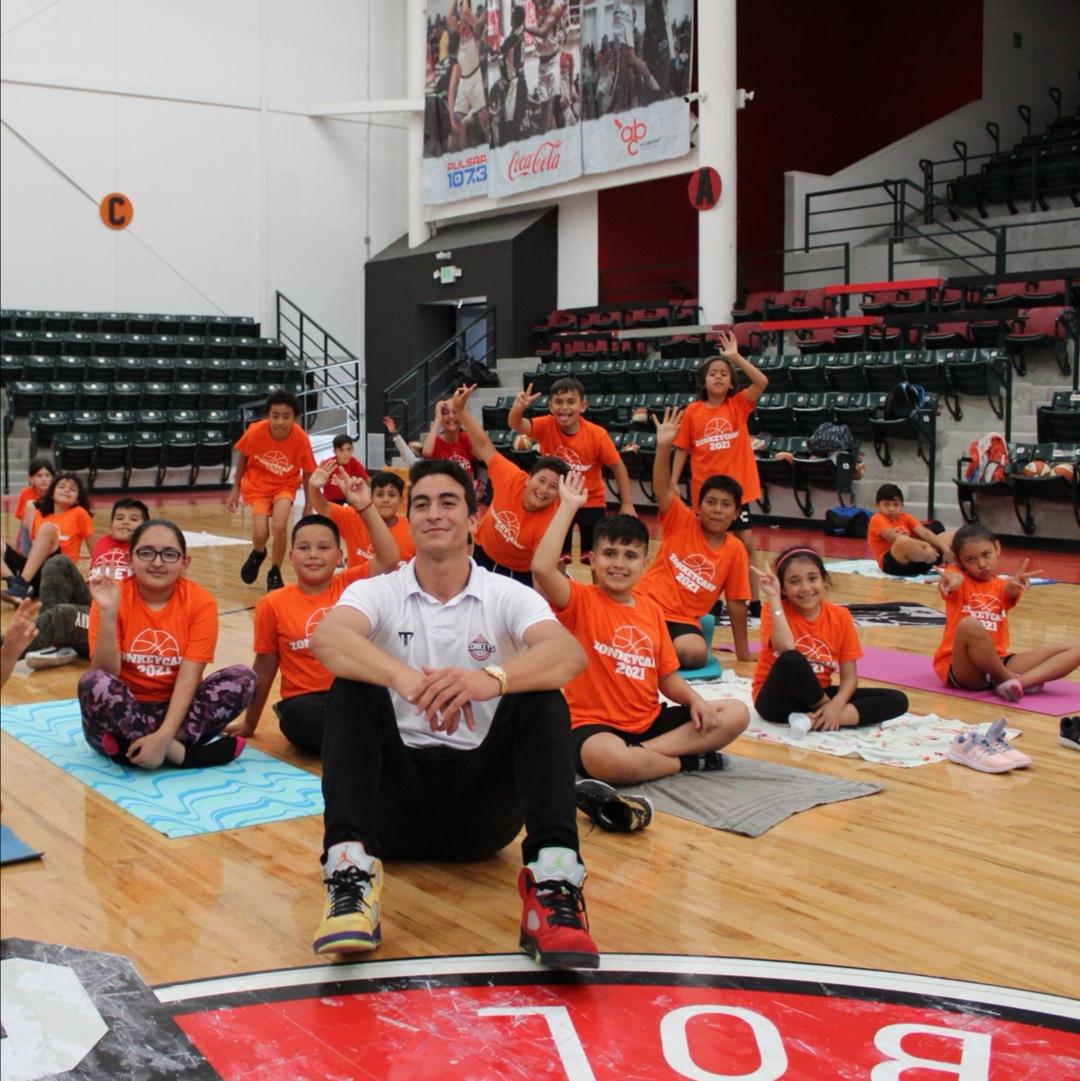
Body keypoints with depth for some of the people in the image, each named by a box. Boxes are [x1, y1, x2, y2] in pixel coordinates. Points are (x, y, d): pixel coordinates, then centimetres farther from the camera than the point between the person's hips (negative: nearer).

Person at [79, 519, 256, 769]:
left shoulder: (200, 601, -7)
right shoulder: (115, 597, -8)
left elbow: (188, 677, -15)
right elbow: (106, 674, -18)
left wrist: (164, 735, -29)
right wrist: (107, 613, -30)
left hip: (174, 710, 1)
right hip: (124, 712, -1)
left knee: (242, 677, -21)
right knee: (93, 683, -32)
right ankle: (182, 753, -25)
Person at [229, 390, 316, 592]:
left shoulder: (301, 438, -25)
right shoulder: (255, 431, -25)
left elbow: (308, 473, -9)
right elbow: (242, 456, -4)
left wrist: (308, 506, -2)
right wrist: (235, 489, 2)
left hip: (285, 486, 0)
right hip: (257, 484, 0)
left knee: (279, 527, -23)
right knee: (260, 535, -16)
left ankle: (274, 573, 4)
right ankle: (258, 553, 24)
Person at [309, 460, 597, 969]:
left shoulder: (508, 596, 1)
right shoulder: (378, 592, 1)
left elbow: (570, 653, -22)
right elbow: (326, 638, -24)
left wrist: (493, 678, -44)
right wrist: (403, 678, -44)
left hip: (483, 799, 0)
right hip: (399, 800, 0)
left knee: (541, 698, -23)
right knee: (351, 689, -22)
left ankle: (554, 885, -38)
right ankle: (351, 872, -38)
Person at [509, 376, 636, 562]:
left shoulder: (597, 434, -22)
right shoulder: (546, 426, -18)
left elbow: (618, 467, -9)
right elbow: (515, 424, -35)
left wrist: (627, 504, -10)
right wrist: (518, 408, -58)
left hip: (591, 502, -1)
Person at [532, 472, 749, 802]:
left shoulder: (652, 610, 11)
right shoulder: (581, 601, -7)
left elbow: (667, 676, 13)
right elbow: (541, 568, -28)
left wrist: (696, 700, -8)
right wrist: (568, 507, -23)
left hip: (650, 722, 6)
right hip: (594, 724, -6)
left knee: (736, 713, -4)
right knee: (607, 758, -42)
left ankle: (643, 752, -18)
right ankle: (688, 760, -12)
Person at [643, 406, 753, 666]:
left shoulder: (735, 551, 4)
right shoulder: (682, 523, 0)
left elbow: (736, 603, 8)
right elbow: (662, 489, -15)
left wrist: (743, 653, 7)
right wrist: (664, 446, -31)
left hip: (683, 619, 2)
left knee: (694, 654, -31)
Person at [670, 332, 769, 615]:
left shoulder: (739, 405, -1)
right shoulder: (692, 412, -2)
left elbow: (762, 382, -16)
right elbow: (682, 450, 2)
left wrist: (736, 356, -17)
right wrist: (672, 484, -2)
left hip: (737, 487, 0)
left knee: (745, 542, 3)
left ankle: (754, 601, 11)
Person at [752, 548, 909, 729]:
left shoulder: (840, 617, -2)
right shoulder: (774, 610, -11)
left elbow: (850, 677, -4)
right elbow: (786, 650, -33)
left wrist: (836, 705, -24)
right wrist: (774, 598, -31)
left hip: (818, 695, 5)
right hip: (779, 700, -5)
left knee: (897, 700, -12)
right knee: (792, 659, -38)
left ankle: (815, 720, -23)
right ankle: (823, 715, -14)